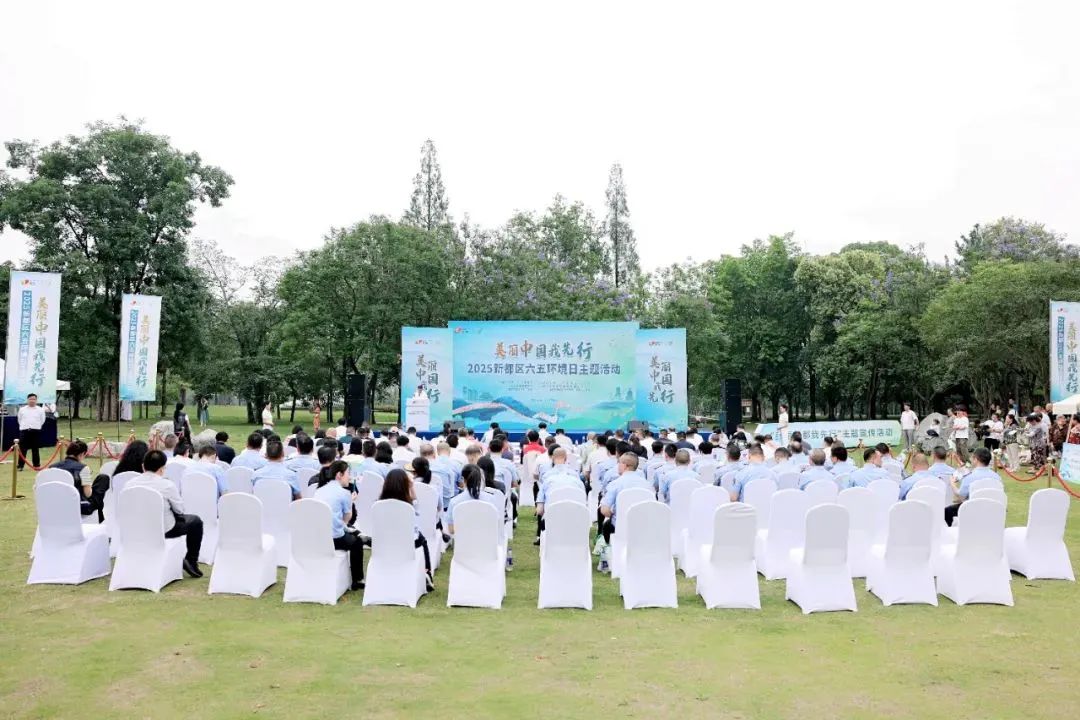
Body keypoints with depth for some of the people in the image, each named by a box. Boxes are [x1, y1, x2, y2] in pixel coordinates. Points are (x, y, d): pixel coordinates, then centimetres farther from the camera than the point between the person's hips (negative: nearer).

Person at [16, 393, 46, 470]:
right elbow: (19, 420, 14)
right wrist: (25, 426, 13)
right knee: (22, 449, 1)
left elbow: (42, 420, 8)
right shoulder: (22, 409, 3)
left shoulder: (40, 410, 1)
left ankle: (36, 465, 12)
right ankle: (20, 465, 7)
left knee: (35, 449, 6)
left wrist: (36, 427, 8)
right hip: (24, 431, 1)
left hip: (36, 431, -1)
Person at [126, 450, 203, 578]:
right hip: (164, 529, -5)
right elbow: (180, 509, -9)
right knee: (196, 521, 18)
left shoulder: (129, 484, -8)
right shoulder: (167, 484, -19)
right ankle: (191, 561, 14)